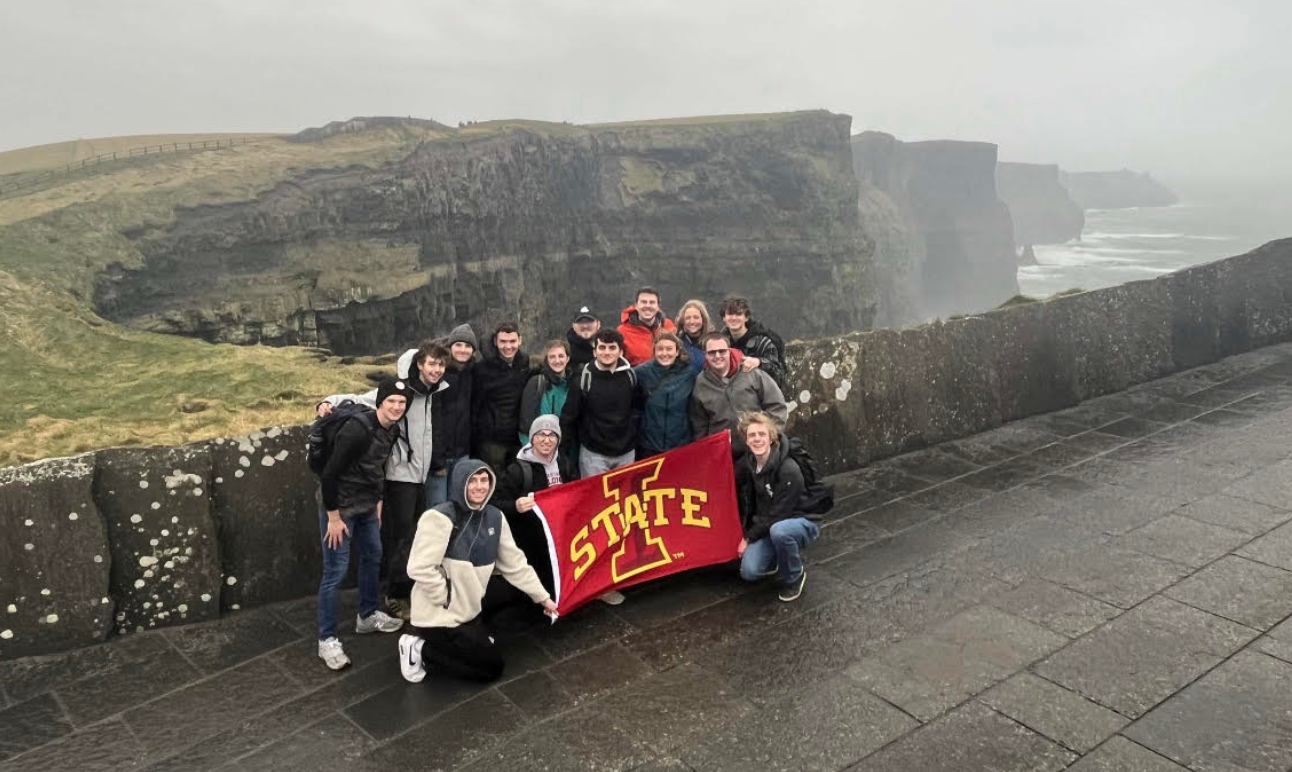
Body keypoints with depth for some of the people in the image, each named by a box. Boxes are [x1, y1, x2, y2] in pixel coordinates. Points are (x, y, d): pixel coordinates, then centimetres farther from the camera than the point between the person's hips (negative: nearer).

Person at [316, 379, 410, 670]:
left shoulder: (392, 430, 0)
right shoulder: (357, 429, -27)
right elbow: (329, 474, -25)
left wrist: (378, 503, 15)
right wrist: (333, 517, -21)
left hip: (366, 505, 9)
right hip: (339, 506, -9)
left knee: (373, 556, 20)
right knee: (335, 571, -4)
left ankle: (367, 616, 39)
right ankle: (327, 639, 8)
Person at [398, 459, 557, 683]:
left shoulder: (494, 517, 1)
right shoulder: (440, 518, -20)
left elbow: (515, 563, 7)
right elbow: (419, 568, -25)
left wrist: (542, 597, 6)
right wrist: (447, 599, -17)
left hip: (468, 612, 8)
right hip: (438, 615, -8)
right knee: (492, 666, -2)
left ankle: (433, 643, 21)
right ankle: (421, 650, 4)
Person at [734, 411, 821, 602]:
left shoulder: (789, 470, -26)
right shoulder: (746, 464, -8)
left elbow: (777, 515, -23)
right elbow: (744, 501, 6)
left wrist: (749, 538, -16)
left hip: (802, 523, -5)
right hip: (765, 526, 5)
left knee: (779, 531, -39)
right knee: (749, 571, -18)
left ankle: (794, 577, -11)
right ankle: (779, 557, 16)